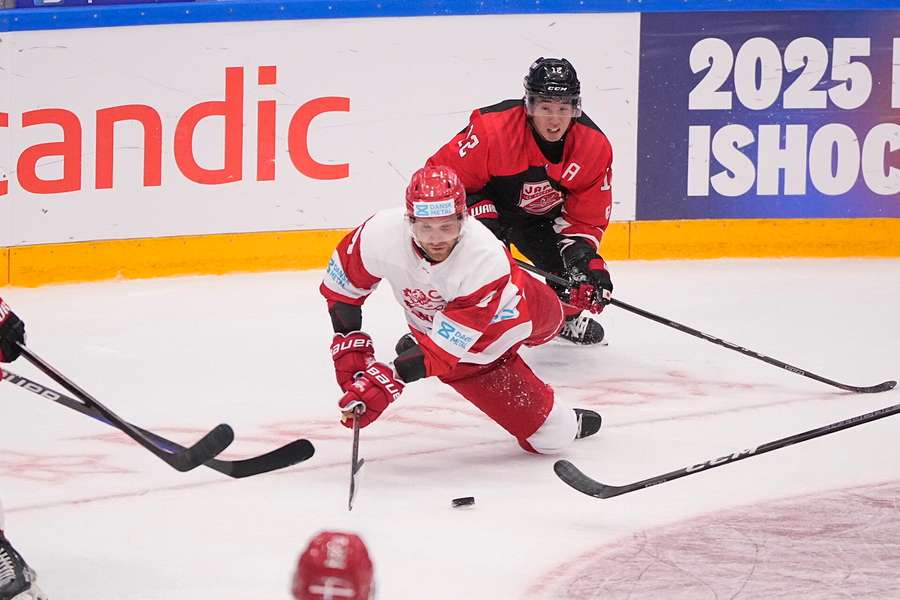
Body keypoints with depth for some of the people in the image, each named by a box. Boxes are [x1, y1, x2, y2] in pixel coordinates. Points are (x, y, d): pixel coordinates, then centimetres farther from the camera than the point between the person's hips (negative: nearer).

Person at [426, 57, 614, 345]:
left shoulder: (595, 146, -21)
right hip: (487, 202, -4)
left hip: (541, 217, 4)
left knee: (591, 279, 0)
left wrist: (582, 252, -27)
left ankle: (567, 314, 36)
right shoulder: (492, 129, -35)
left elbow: (588, 217, -10)